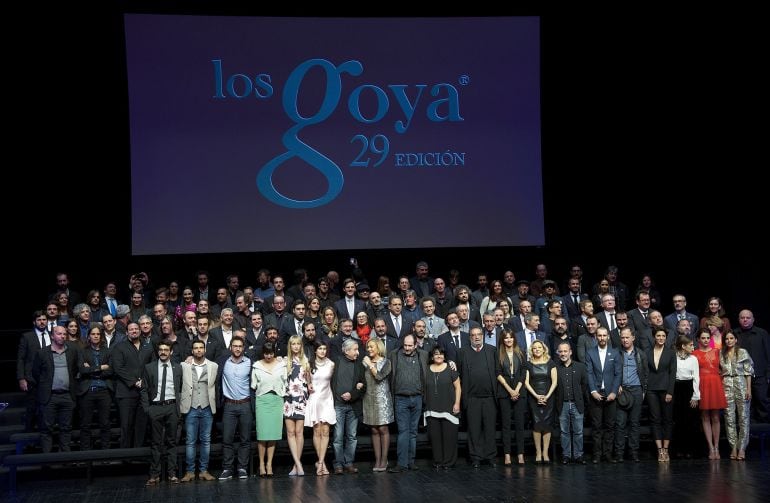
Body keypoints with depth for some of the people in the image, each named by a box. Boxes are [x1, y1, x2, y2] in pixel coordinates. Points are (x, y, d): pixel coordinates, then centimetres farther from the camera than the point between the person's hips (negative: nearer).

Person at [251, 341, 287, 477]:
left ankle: (269, 464, 5)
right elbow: (253, 385, 7)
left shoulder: (281, 364, 7)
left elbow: (285, 382, 10)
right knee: (262, 433, -6)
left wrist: (283, 394, 5)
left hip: (277, 400, 1)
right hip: (262, 399, -1)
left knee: (273, 432, 0)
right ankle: (262, 464, 3)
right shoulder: (257, 365, 3)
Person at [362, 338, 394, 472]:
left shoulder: (386, 362, 0)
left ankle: (384, 459, 2)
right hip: (369, 399, 4)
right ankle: (377, 460, 6)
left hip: (382, 399, -4)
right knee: (374, 430, 3)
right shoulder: (365, 362, 11)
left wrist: (371, 365, -10)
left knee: (383, 429, -4)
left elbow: (379, 376, -14)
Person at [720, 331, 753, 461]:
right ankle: (733, 447, 5)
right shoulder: (722, 355, 11)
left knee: (743, 417, -3)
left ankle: (742, 448, -1)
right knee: (729, 418, 0)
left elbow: (748, 371, -1)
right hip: (727, 387, 3)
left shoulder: (743, 352, 2)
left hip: (741, 385, -3)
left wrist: (749, 389, -7)